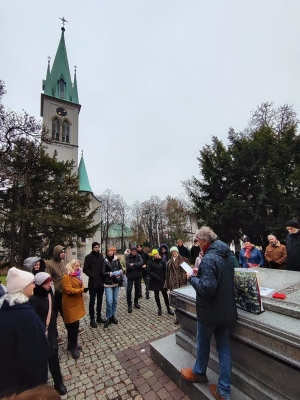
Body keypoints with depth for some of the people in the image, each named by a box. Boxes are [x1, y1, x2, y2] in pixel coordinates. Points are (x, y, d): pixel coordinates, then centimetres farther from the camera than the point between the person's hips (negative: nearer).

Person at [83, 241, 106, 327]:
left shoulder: (101, 256, 5)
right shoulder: (88, 257, -7)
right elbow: (85, 269, -9)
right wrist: (92, 275, -18)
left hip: (101, 282, 4)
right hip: (93, 282, -4)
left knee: (100, 300, 15)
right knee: (92, 301, 5)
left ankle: (99, 317, 29)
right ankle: (92, 319, 19)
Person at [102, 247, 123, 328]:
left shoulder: (116, 260, 0)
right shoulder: (105, 261, -11)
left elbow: (121, 269, 10)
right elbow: (103, 273, -14)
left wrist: (120, 272, -11)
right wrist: (113, 273, -20)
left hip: (116, 283, 4)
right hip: (108, 284, -4)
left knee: (115, 301, 12)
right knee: (109, 302, -7)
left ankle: (113, 316, 30)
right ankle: (108, 318, 14)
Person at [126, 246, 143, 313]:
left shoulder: (138, 256, -5)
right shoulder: (128, 257, -12)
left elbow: (141, 263, -19)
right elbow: (128, 265, -23)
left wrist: (133, 264, -25)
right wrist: (137, 266, -21)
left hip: (137, 275, 3)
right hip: (130, 275, -3)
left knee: (137, 289, 15)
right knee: (129, 290, -6)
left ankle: (136, 302, 34)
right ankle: (129, 305, 11)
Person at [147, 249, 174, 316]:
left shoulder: (162, 261, -5)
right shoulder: (150, 262, -8)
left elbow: (165, 271, -4)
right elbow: (149, 272, -12)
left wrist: (165, 279, -10)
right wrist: (157, 277, -17)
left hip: (162, 281, 0)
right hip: (155, 281, 0)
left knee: (165, 294, 3)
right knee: (156, 295, 11)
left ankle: (168, 308, 19)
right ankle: (159, 308, 28)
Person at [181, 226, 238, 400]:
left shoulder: (209, 259, -28)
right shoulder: (228, 255, 1)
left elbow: (206, 288, -33)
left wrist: (192, 278, -17)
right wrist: (200, 273, 7)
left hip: (210, 311, -7)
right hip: (226, 309, 7)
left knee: (203, 343, 19)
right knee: (224, 347, 18)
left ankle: (199, 373, 44)